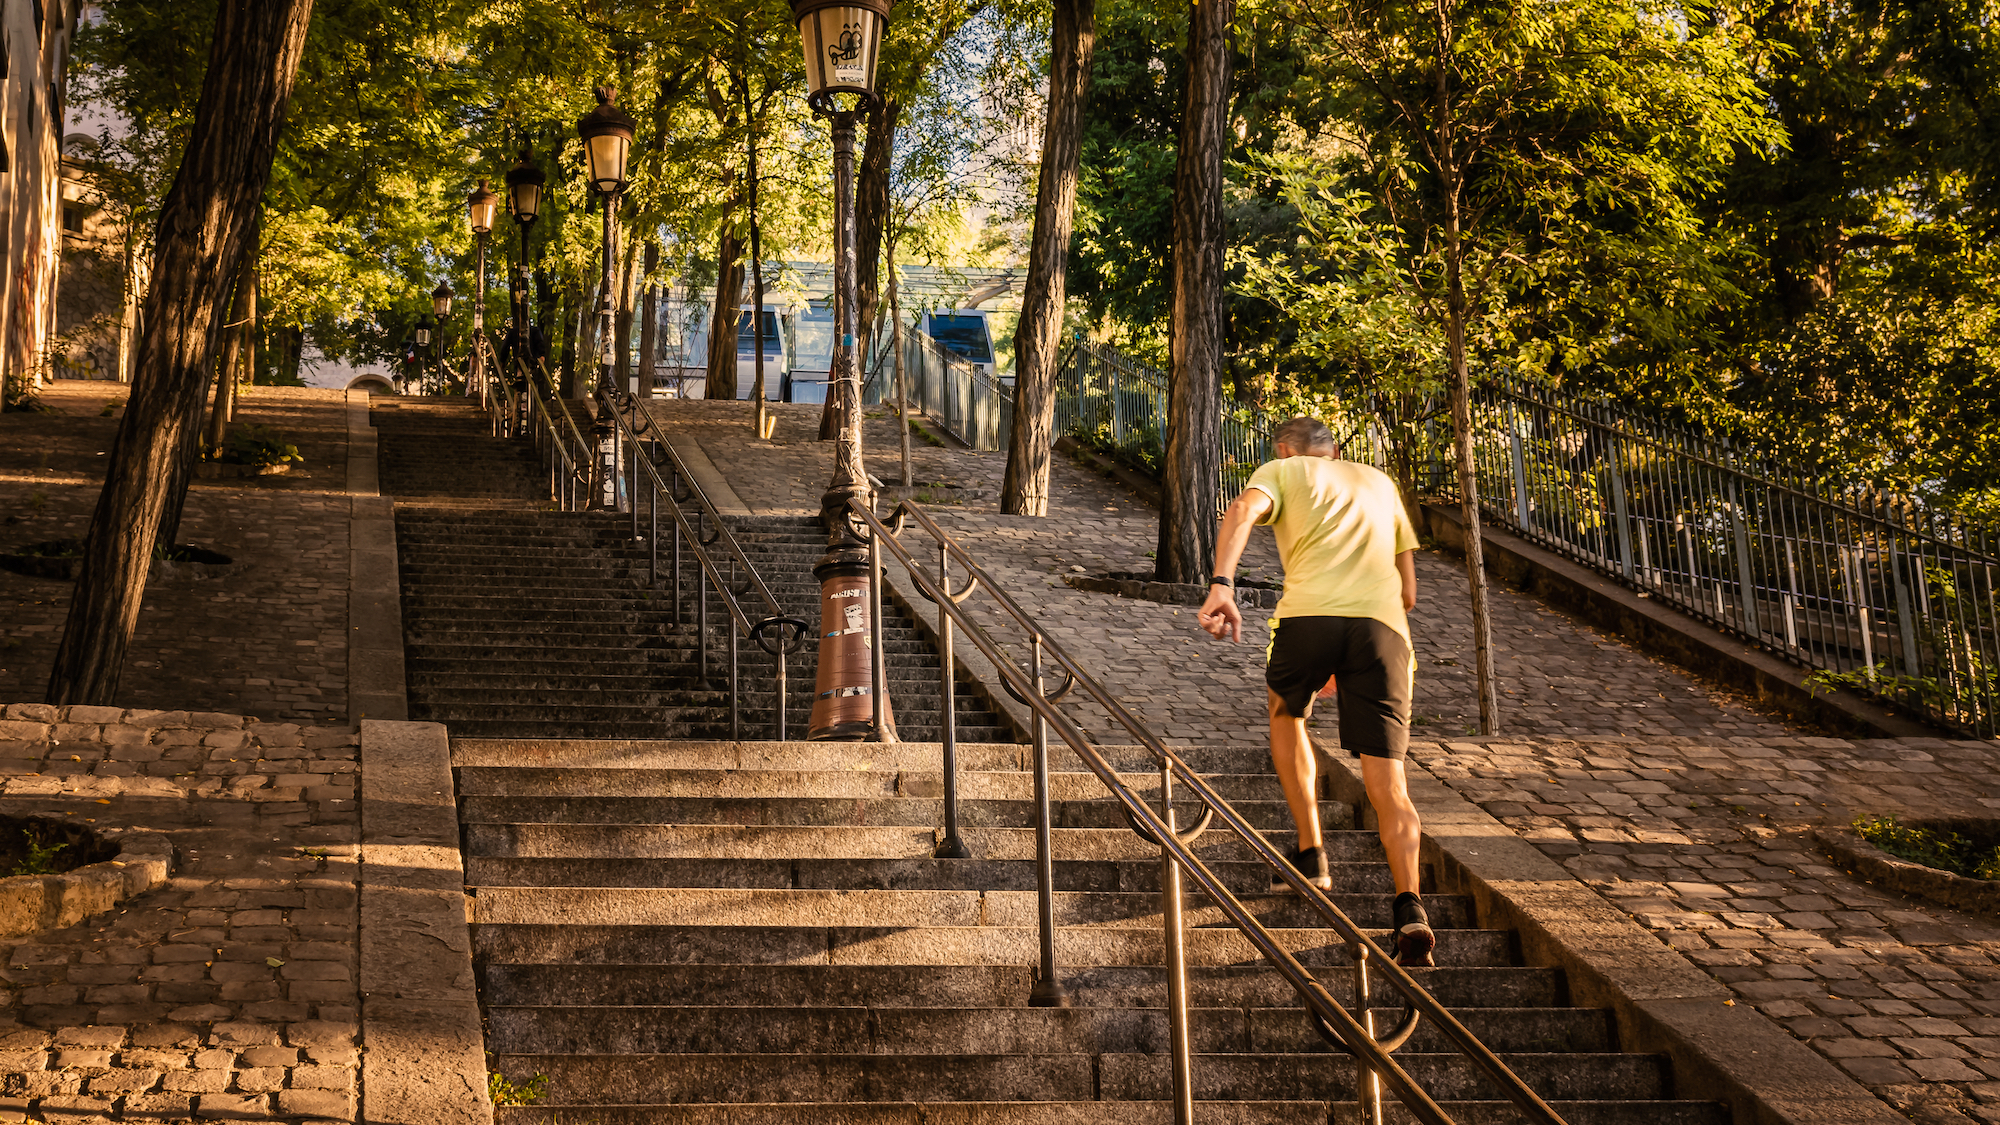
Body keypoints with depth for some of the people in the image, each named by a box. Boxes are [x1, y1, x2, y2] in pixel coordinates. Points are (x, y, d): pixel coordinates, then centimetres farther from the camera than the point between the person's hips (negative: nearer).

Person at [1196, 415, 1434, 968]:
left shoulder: (1282, 470, 22)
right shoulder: (1380, 482, 34)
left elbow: (1243, 510, -4)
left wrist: (1221, 585, -16)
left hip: (1310, 612, -2)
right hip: (1384, 622, 2)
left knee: (1285, 714, 28)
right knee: (1387, 777, 0)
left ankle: (1311, 855, 21)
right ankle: (1409, 906, -20)